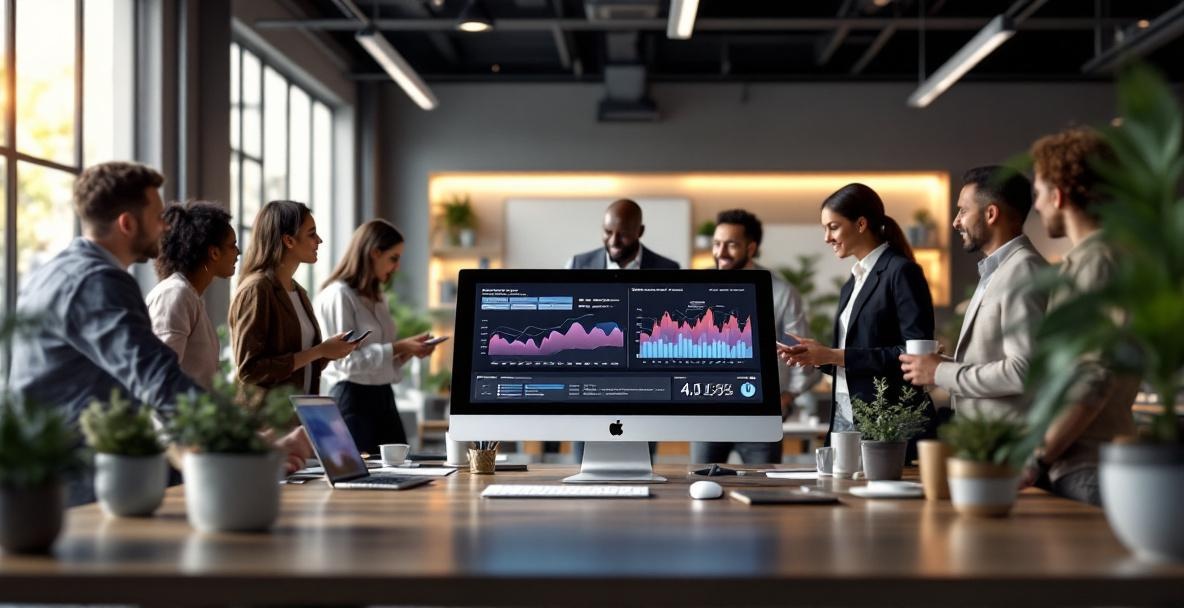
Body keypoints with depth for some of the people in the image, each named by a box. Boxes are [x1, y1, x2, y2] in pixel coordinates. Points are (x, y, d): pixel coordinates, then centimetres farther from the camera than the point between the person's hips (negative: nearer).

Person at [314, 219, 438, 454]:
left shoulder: (377, 297, 15)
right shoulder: (338, 295, -11)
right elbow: (346, 359, -18)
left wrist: (409, 350, 3)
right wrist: (397, 348, -17)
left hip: (383, 395, 8)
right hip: (353, 397, -8)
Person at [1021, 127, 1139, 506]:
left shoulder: (1099, 261, -12)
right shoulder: (1081, 261, 19)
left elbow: (1096, 378, -19)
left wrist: (1040, 460, -16)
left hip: (1088, 469, -9)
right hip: (1068, 465, 9)